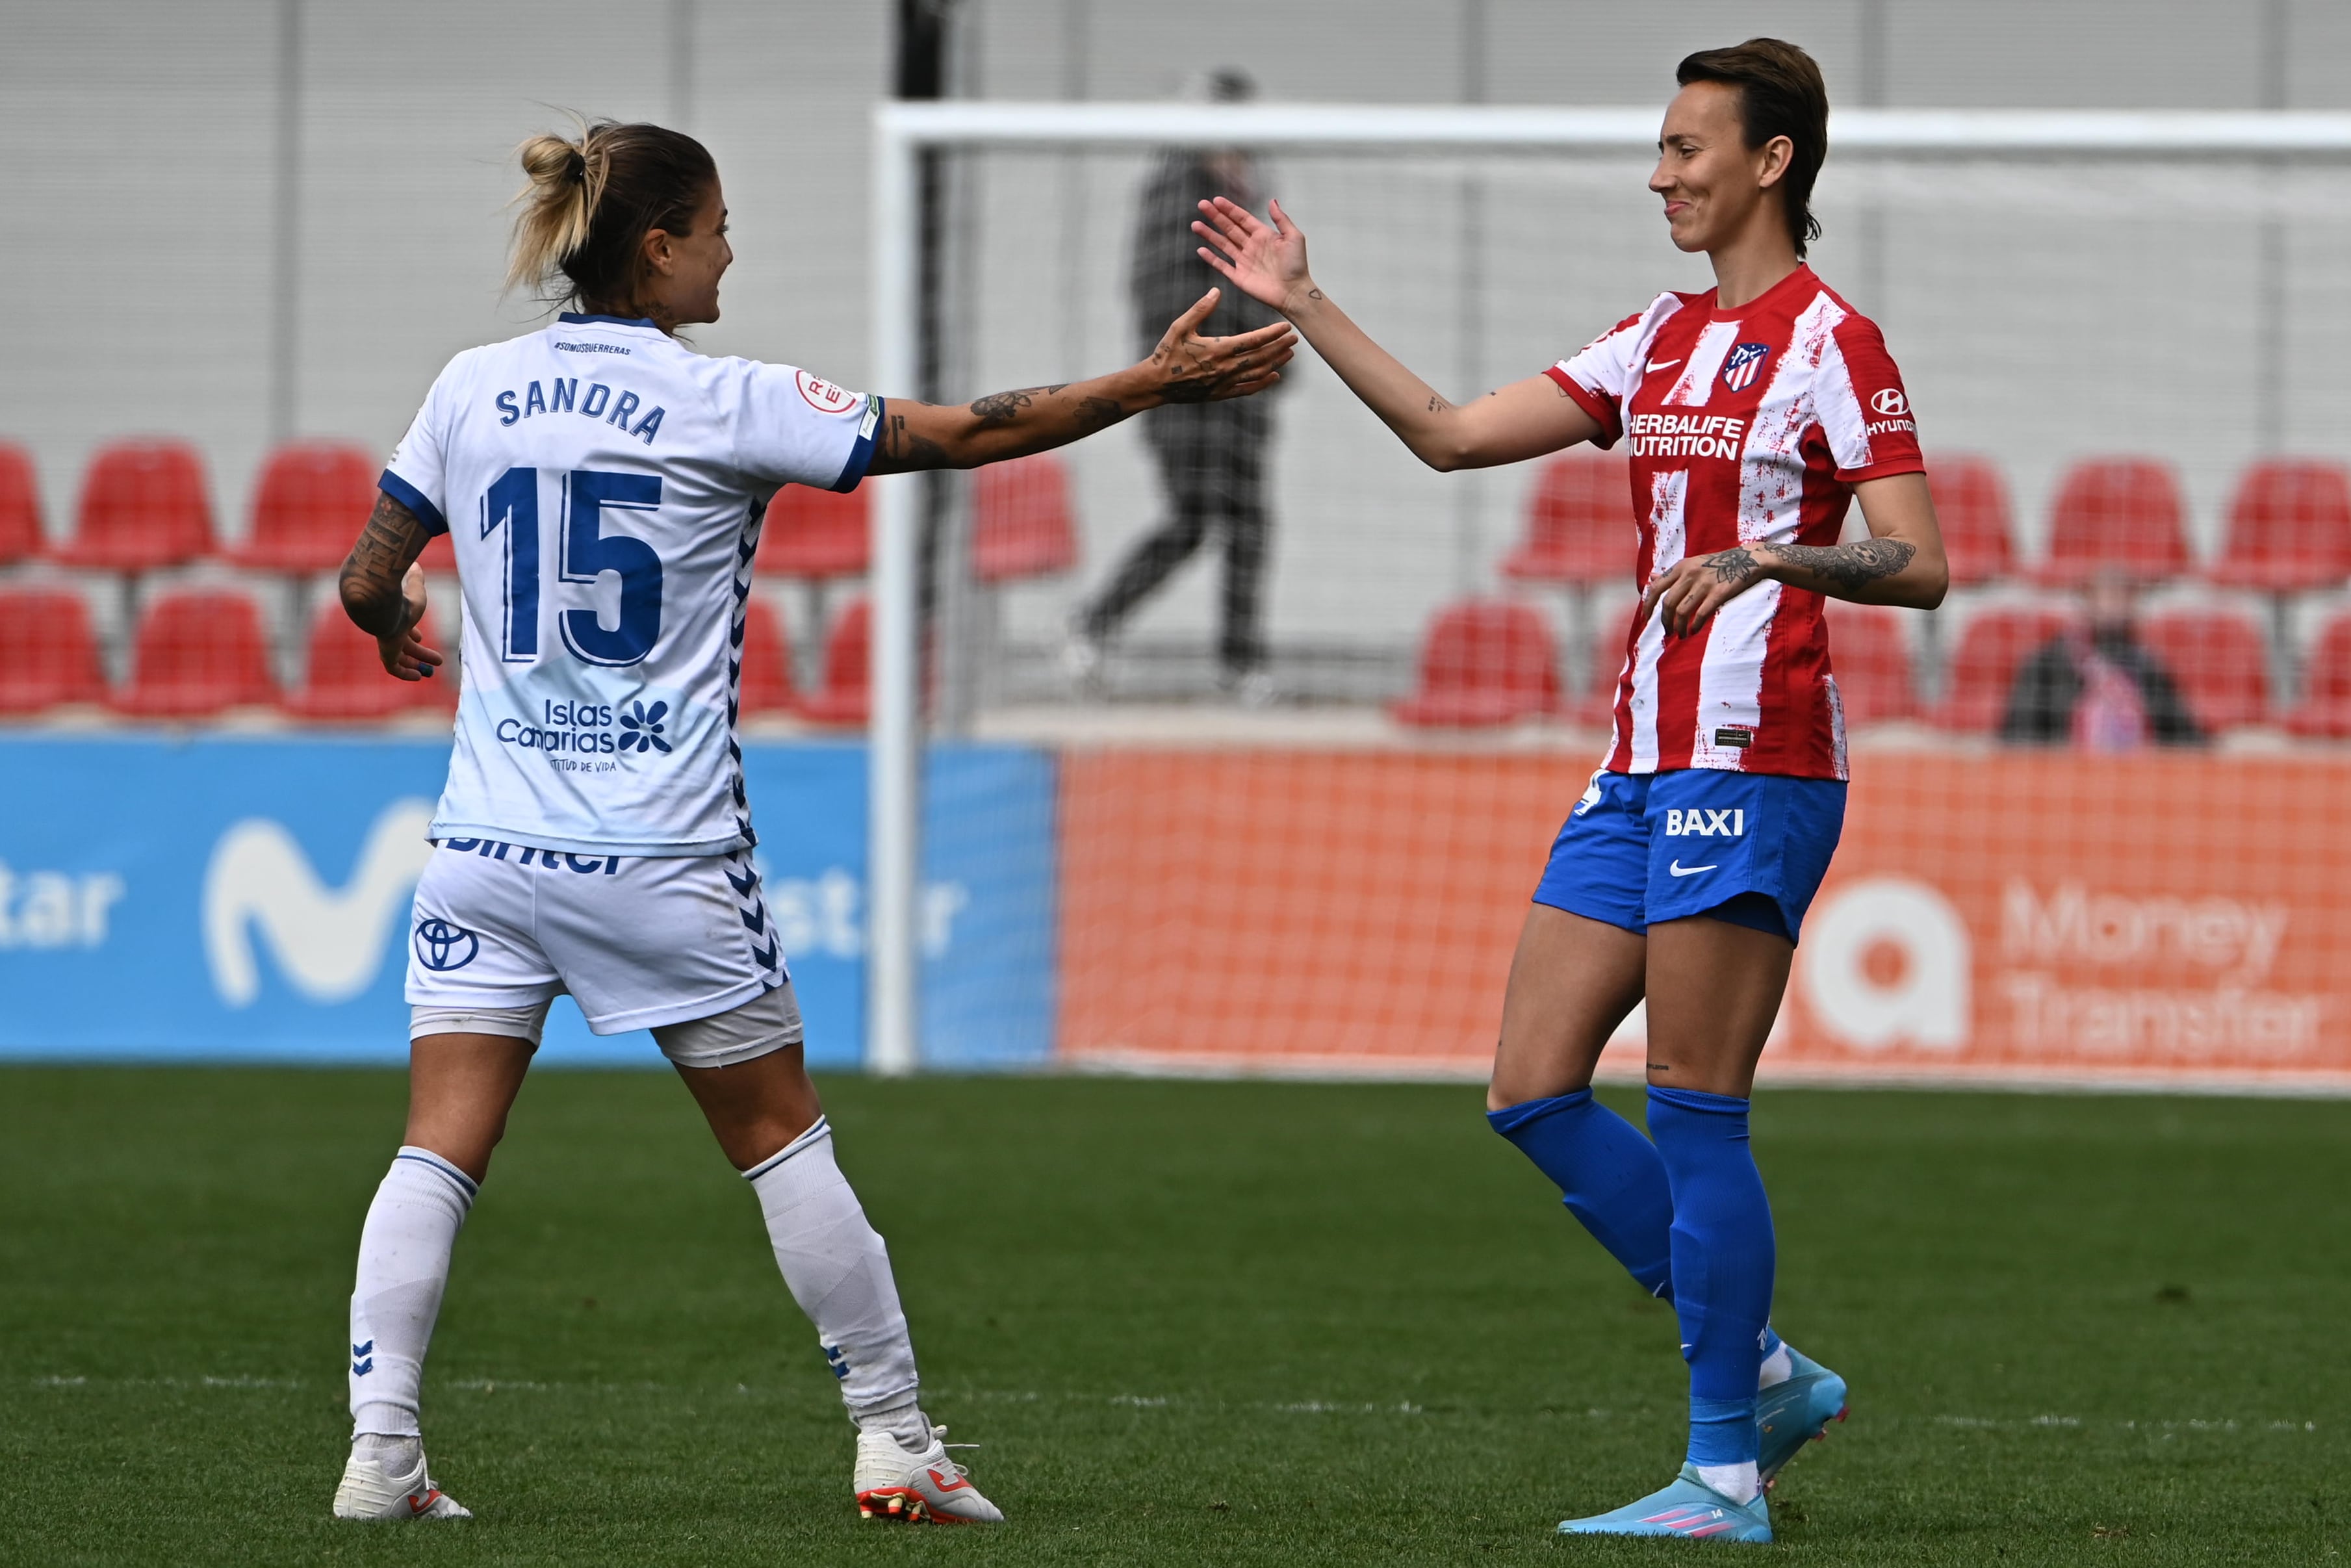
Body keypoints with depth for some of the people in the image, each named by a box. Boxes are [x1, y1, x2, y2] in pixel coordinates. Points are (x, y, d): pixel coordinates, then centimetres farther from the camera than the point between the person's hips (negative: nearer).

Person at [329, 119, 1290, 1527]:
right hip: (662, 859, -3)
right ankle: (895, 1439, 15)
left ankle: (381, 1449, -10)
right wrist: (1158, 383, 2)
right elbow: (965, 436, -6)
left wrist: (393, 627, 34)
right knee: (784, 1138, 10)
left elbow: (370, 583, 10)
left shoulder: (473, 390, 3)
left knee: (441, 1148, 2)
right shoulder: (723, 405, -8)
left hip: (490, 845, 3)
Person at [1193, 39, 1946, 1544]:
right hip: (1644, 766, 9)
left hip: (1757, 761, -9)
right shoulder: (1661, 337, 16)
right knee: (1533, 1093, 4)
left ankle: (1725, 1479, -2)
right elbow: (1454, 433, 18)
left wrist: (1772, 559, -30)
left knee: (1694, 1116, -9)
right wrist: (1302, 305, 17)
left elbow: (1920, 564, -15)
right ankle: (1761, 1372, 14)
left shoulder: (1831, 341, -7)